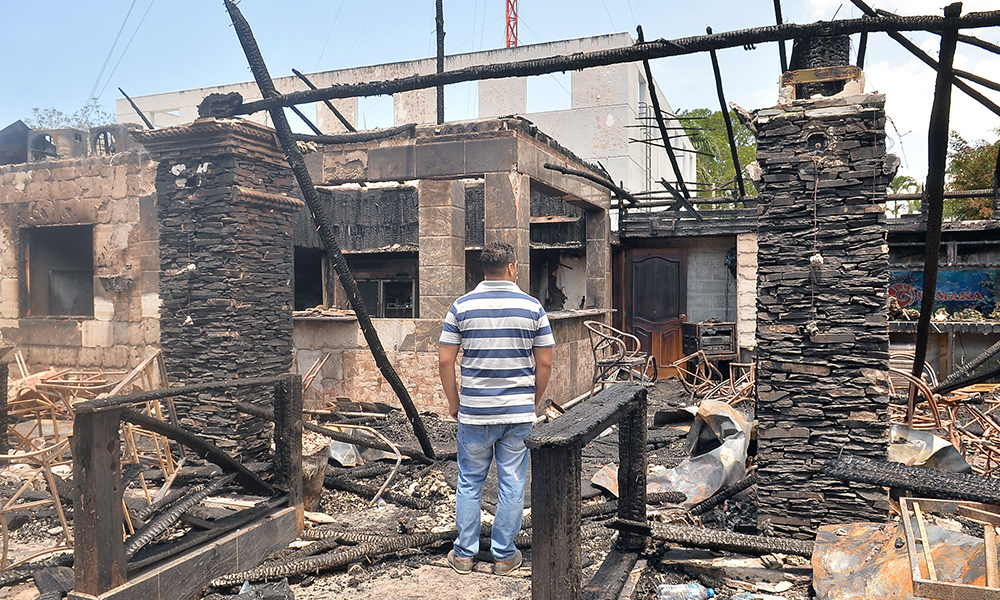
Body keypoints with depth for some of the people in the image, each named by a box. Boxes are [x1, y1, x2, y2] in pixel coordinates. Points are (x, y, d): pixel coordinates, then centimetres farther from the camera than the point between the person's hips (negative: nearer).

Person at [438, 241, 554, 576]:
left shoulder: (462, 307, -3)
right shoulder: (532, 307, -3)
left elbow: (445, 360, -4)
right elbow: (544, 363, -1)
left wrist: (453, 402, 8)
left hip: (474, 412, 0)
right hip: (519, 411, 0)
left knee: (469, 482, 13)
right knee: (512, 484, 10)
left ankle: (464, 554, 22)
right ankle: (504, 555, 20)